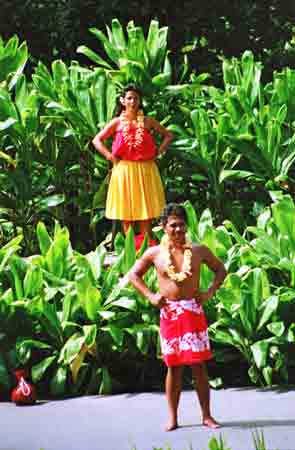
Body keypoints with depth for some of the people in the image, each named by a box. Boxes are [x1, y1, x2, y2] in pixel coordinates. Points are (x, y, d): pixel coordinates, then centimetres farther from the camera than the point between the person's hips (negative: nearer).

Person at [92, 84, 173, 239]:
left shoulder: (147, 121, 5)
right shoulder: (117, 122, 4)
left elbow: (168, 135, 13)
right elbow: (97, 140, 8)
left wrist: (158, 152, 2)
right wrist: (109, 155, -3)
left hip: (145, 170, 0)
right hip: (124, 171, 0)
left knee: (146, 212, -1)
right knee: (126, 213, 0)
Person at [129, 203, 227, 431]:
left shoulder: (199, 251, 2)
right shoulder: (155, 253, 2)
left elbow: (221, 269, 15)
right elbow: (134, 274, 14)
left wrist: (210, 292, 1)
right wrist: (150, 295, 3)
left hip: (194, 312, 0)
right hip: (169, 313, 0)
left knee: (199, 365, -1)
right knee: (174, 366, 3)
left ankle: (207, 415, 5)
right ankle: (173, 418, 9)